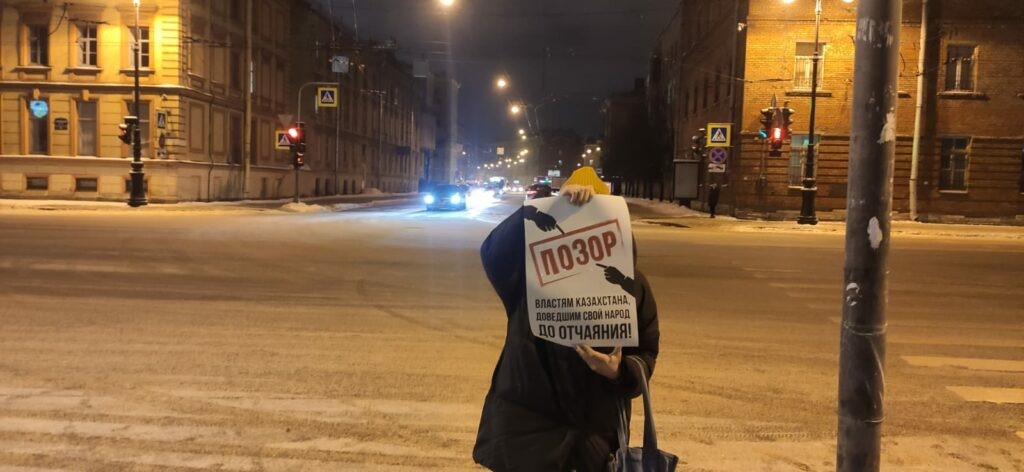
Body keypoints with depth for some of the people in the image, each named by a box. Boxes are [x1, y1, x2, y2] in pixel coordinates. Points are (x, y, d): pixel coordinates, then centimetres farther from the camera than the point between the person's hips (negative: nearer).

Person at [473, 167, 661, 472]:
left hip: (598, 428, 3)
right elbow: (494, 250, -27)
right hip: (528, 423, -2)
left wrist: (620, 371, -16)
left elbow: (646, 351, 6)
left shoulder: (630, 283, 3)